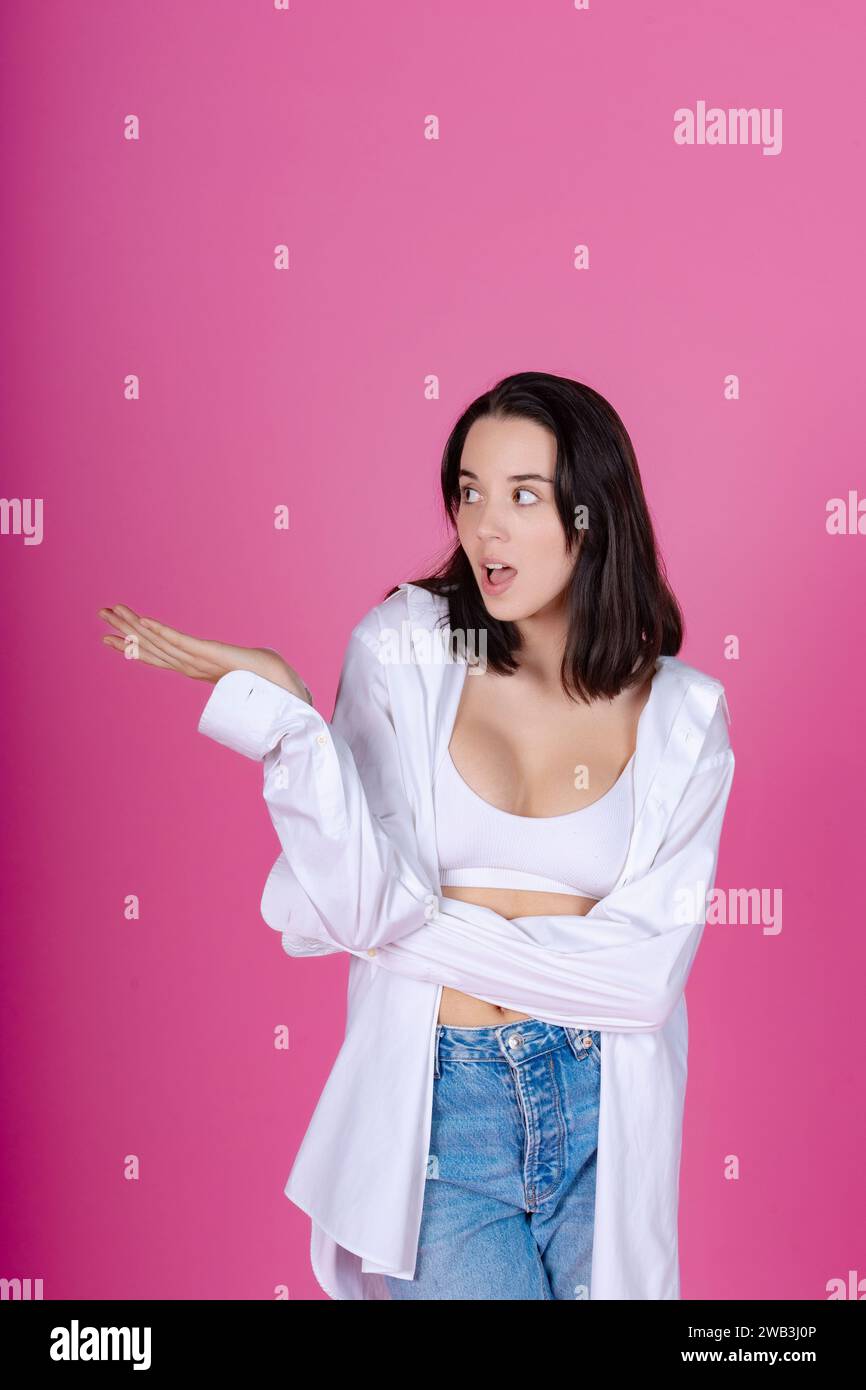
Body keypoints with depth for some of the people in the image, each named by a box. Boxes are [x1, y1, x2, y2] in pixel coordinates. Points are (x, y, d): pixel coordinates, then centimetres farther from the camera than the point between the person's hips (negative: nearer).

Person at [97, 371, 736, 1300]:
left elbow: (646, 973, -11)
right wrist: (279, 706, -25)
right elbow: (363, 912, -15)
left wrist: (426, 926, -14)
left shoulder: (681, 712, -4)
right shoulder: (402, 650, -6)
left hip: (603, 1117, 2)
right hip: (437, 1110, -1)